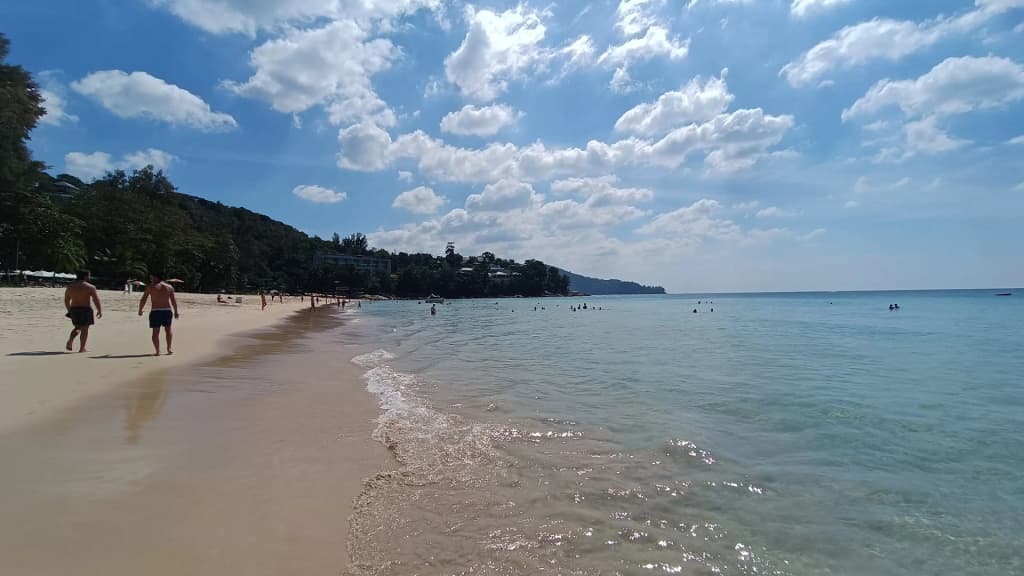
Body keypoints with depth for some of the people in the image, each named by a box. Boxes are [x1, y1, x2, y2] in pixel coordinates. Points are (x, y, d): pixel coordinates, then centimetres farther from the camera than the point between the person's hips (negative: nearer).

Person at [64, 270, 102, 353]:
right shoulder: (90, 287, -9)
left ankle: (69, 342, 2)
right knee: (84, 329, 0)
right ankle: (82, 348, 0)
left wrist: (69, 310, 26)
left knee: (77, 327, 22)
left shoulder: (69, 287, 8)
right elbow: (96, 300, -11)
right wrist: (100, 311, -1)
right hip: (86, 310, -5)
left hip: (74, 310, 5)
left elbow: (66, 300, 15)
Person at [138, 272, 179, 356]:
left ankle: (157, 351, -1)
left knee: (156, 331, 3)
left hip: (155, 311, -3)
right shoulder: (169, 287, 6)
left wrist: (140, 310, 11)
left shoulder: (150, 287, -2)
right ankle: (169, 348, 17)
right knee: (168, 329, 19)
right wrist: (176, 311, 10)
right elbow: (174, 300, 4)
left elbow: (143, 300, -2)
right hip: (167, 311, 3)